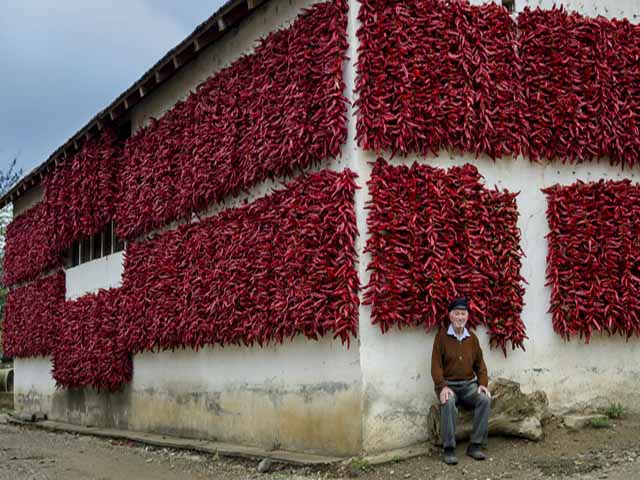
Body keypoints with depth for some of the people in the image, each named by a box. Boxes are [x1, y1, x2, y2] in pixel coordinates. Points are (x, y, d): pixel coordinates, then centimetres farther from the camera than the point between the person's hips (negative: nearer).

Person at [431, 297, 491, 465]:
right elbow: (436, 364, -7)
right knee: (449, 403, -36)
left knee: (485, 399, -25)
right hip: (448, 384, -4)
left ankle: (475, 446, -17)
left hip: (469, 384, 4)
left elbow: (480, 363, 13)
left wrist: (483, 383, -3)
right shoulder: (442, 336, -3)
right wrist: (442, 386, -19)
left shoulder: (472, 338, 10)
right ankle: (449, 449, -28)